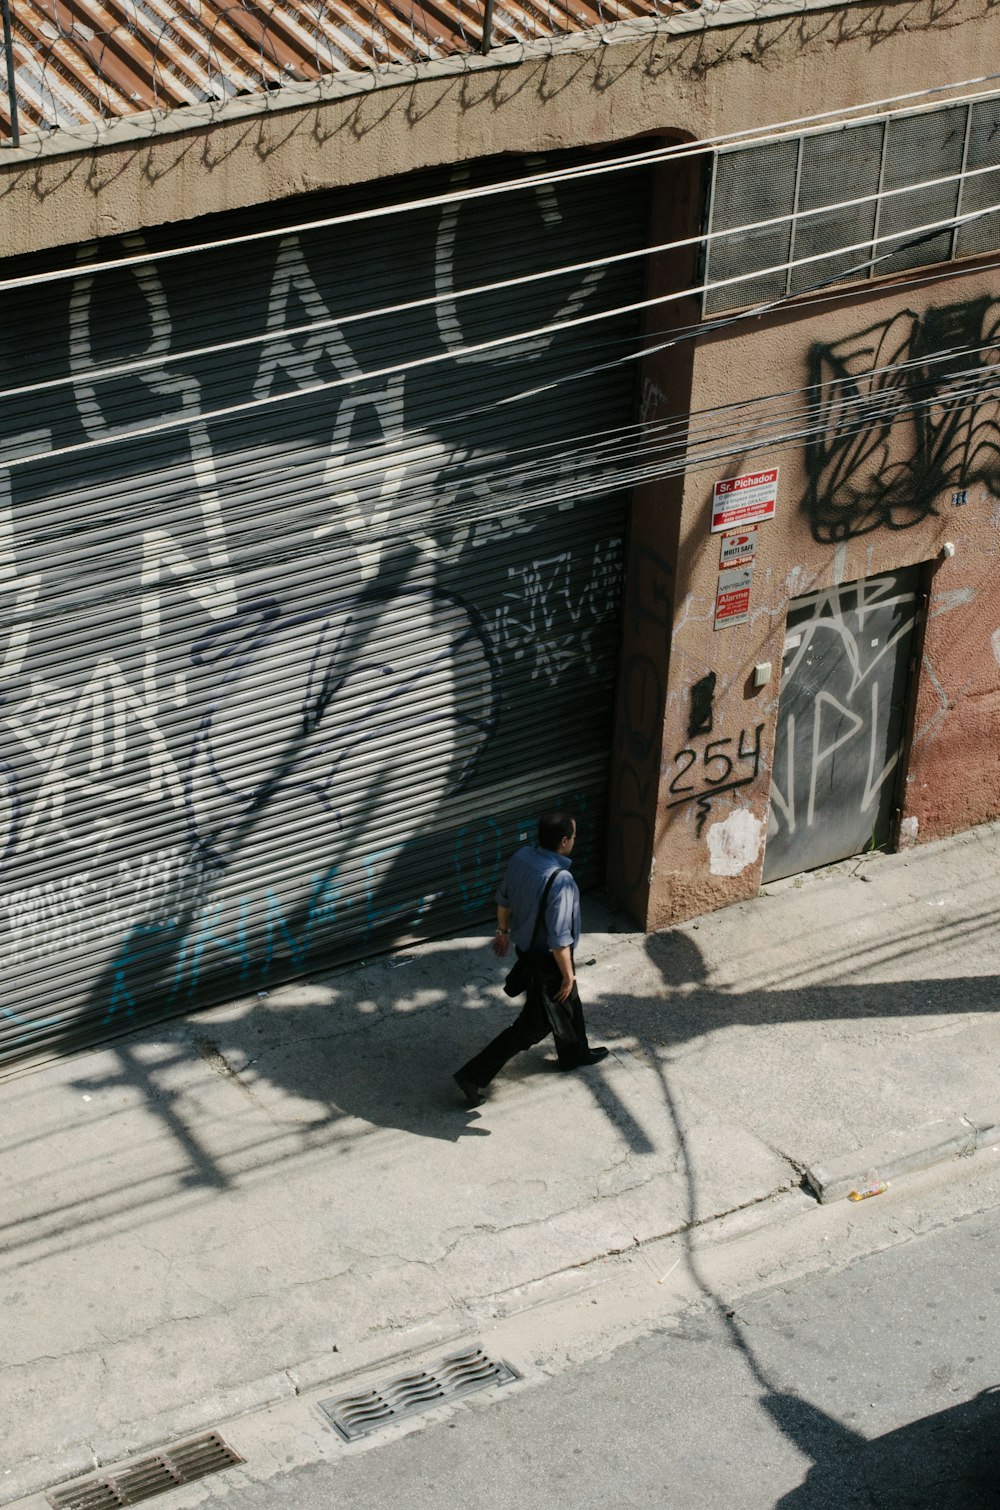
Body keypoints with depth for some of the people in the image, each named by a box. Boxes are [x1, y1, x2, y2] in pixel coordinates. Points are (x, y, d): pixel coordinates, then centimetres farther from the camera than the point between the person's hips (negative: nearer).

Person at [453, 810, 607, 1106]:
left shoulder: (522, 857, -12)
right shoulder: (560, 881, -36)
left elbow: (503, 899, 5)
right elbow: (559, 940, -31)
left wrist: (503, 930, 22)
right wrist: (568, 975, -16)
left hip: (526, 946, 8)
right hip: (547, 960, -8)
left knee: (568, 1003, 31)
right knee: (534, 1025, 8)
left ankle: (574, 1054, 54)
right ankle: (474, 1076, 10)